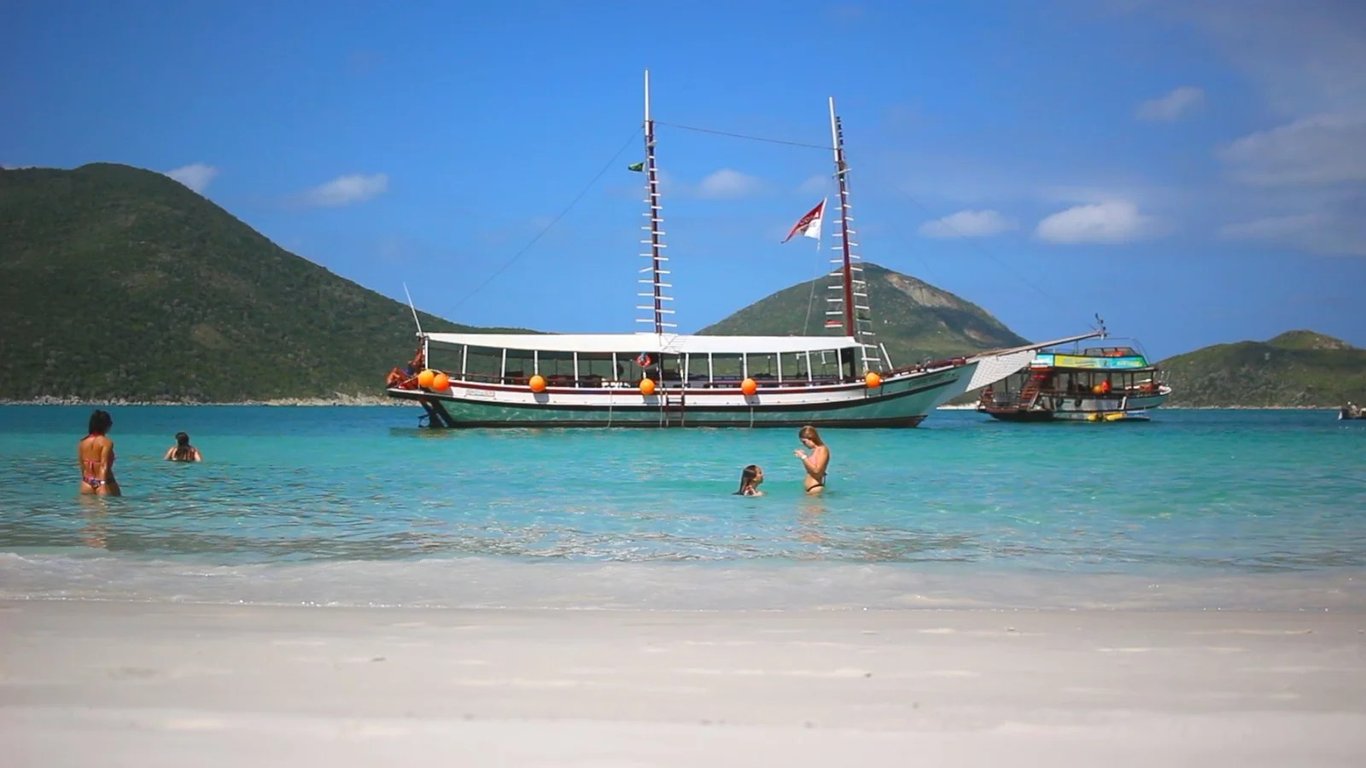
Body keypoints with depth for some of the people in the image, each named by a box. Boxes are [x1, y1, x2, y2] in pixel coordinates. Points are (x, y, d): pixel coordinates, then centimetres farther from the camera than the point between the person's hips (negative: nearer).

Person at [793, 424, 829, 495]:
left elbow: (816, 470, -22)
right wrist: (803, 456, 11)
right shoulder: (814, 450, 15)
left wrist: (803, 457, -16)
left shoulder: (822, 449, -12)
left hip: (816, 488, -10)